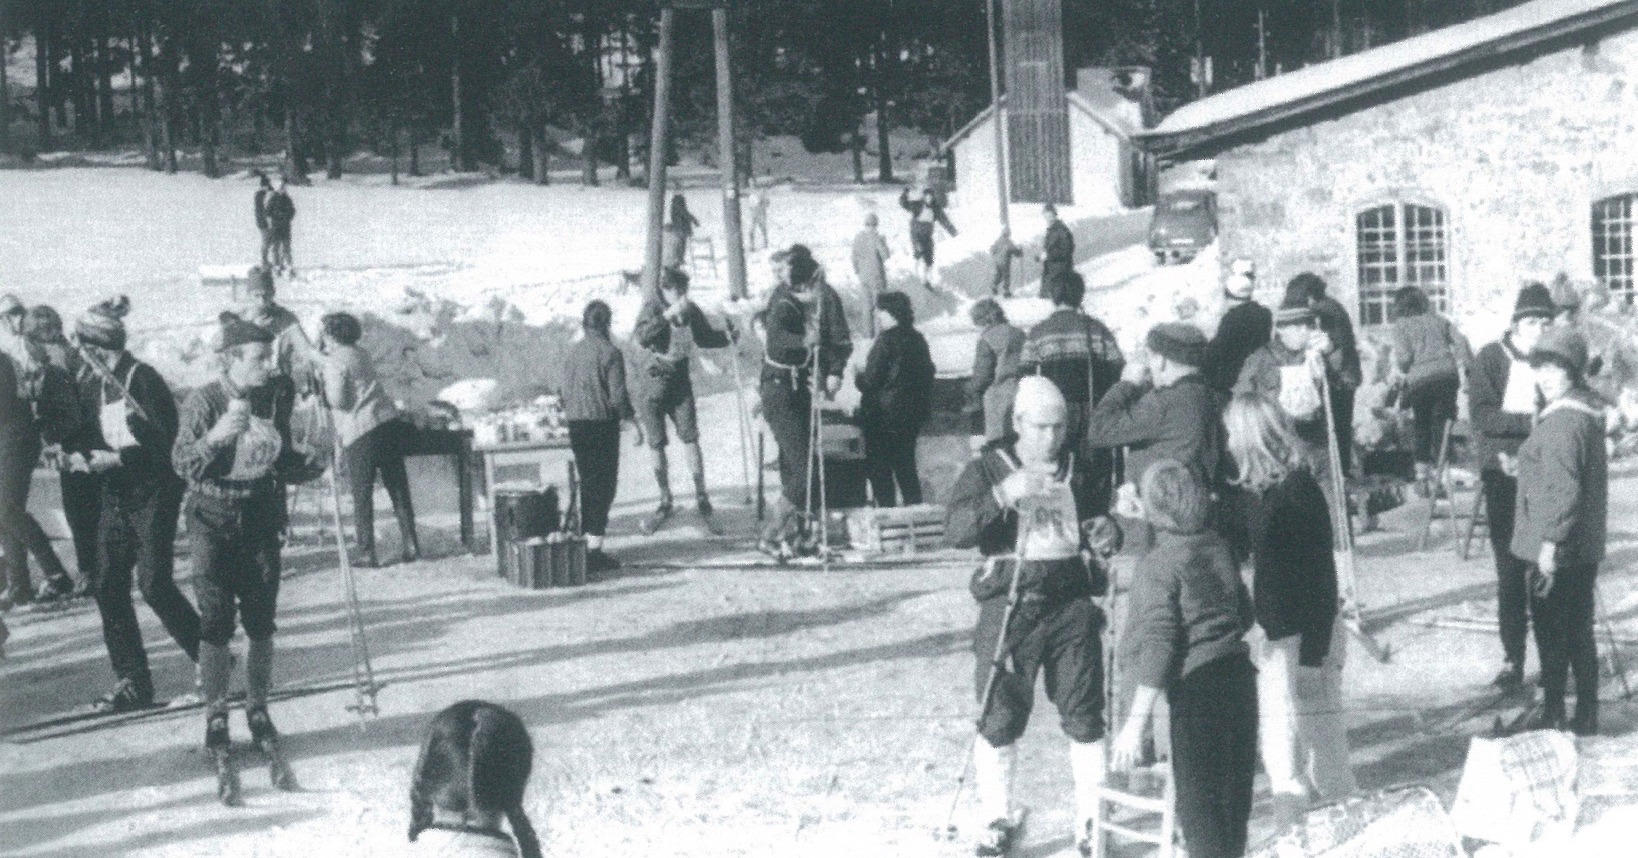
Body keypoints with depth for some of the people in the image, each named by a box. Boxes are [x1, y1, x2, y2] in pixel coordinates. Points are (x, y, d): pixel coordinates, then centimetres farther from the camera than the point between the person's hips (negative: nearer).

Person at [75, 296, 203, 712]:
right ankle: (132, 682, 9)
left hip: (154, 494, -8)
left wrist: (117, 459, -20)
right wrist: (87, 456, 0)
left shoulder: (145, 381, -14)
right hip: (116, 497, 8)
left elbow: (167, 443, -17)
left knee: (154, 583, -10)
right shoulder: (95, 385, 9)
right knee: (108, 585, 3)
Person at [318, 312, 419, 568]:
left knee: (362, 496, 1)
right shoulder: (362, 355, 18)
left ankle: (367, 554, 0)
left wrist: (320, 388, 5)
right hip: (391, 422, 7)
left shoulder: (335, 362, -5)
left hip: (360, 434, -7)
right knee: (398, 489, 8)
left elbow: (337, 400, -13)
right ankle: (410, 546, 8)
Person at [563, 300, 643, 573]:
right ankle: (594, 549, -5)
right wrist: (635, 422, -2)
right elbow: (618, 396, -13)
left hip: (576, 426, 6)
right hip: (602, 425, -6)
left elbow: (566, 393, 10)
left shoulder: (574, 351, 7)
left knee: (586, 483, 15)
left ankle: (581, 544, 18)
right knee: (603, 486, -1)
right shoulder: (609, 352, -11)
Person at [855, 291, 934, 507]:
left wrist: (858, 377, 2)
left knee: (880, 467, 1)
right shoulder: (918, 339, 7)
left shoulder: (886, 340, -16)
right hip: (914, 412, 8)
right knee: (906, 465, 16)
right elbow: (928, 373, 13)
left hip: (884, 414, -8)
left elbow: (871, 380, -17)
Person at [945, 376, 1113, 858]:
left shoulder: (1080, 473, 11)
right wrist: (1004, 495, -25)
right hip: (1009, 606, -2)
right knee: (1000, 719, 0)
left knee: (1084, 718, 3)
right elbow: (955, 532, -12)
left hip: (1072, 605, 2)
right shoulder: (987, 470, 2)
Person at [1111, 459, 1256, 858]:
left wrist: (1136, 723, -16)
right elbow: (1244, 615, 16)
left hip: (1196, 687, -7)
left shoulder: (1159, 564, -14)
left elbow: (1157, 648, -18)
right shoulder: (1219, 548, 6)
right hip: (1238, 673, 7)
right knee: (1234, 787, 19)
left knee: (1196, 797, 1)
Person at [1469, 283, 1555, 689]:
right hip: (1504, 477, -1)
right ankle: (1513, 657, 9)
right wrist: (1530, 420, -20)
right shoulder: (1491, 358, -1)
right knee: (1510, 569, 2)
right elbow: (1481, 415, -10)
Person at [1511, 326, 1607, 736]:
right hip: (1587, 548, 9)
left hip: (1557, 550, -9)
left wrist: (1551, 543, -21)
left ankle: (1553, 718, 6)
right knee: (1579, 632, 14)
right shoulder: (1590, 413, 12)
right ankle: (1586, 718, 21)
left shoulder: (1562, 422, -19)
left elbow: (1564, 488, -23)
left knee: (1552, 636, 0)